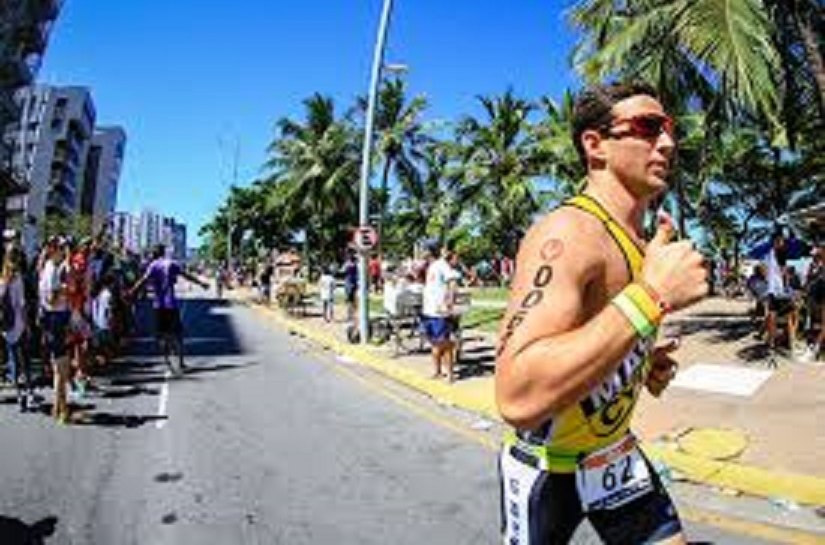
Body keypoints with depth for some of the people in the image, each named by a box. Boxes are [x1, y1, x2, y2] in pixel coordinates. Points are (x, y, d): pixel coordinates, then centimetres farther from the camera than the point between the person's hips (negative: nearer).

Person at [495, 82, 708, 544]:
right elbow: (517, 398, -41)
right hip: (548, 468, -7)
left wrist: (644, 365, -1)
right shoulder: (566, 234, -28)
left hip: (617, 453, 7)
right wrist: (651, 297, -38)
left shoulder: (643, 246, 3)